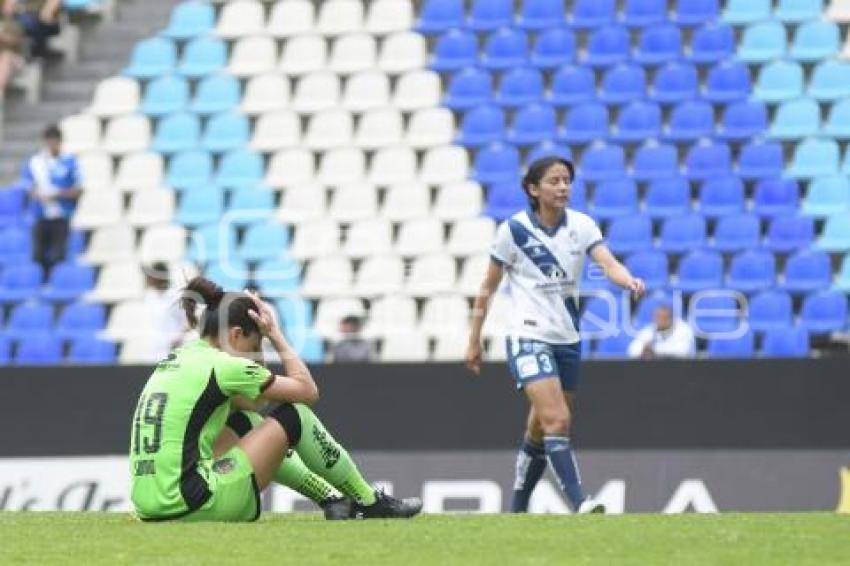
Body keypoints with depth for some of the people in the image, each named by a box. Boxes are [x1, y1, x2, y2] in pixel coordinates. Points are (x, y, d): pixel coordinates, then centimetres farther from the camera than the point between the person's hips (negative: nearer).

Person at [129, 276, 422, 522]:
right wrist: (275, 334, 11)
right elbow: (308, 390, 3)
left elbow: (251, 403, 29)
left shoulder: (176, 361, 17)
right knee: (295, 416, 4)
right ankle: (368, 502, 17)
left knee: (246, 423, 31)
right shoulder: (222, 366, -8)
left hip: (150, 507, 9)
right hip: (192, 507, -9)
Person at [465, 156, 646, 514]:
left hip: (568, 339, 5)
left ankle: (517, 511, 23)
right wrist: (474, 340, 3)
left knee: (540, 432, 10)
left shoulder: (581, 226, 2)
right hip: (529, 338, -4)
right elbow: (488, 287, 2)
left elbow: (607, 263, -14)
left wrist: (629, 281, -36)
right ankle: (580, 504, -27)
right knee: (557, 421, -21)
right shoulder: (514, 229, -7)